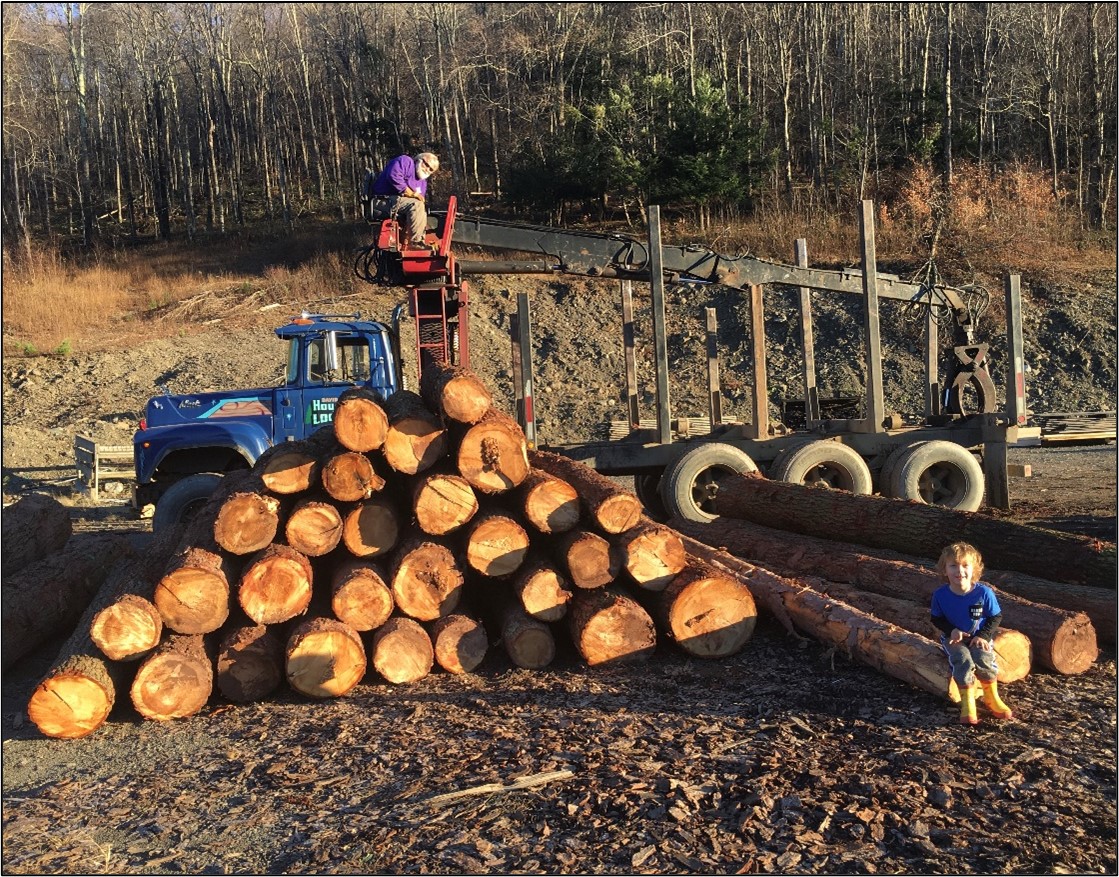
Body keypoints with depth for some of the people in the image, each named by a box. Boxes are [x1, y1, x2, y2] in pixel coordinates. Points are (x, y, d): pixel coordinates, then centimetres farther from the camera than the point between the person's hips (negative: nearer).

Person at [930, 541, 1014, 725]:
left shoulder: (984, 592, -15)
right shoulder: (940, 594, -11)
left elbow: (996, 617, -2)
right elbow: (937, 619, 4)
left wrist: (983, 636, -16)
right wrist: (952, 630, -16)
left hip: (979, 637, 0)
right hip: (954, 638, 0)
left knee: (984, 659, -30)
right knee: (964, 660, -31)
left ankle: (992, 699, -4)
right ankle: (967, 703, -17)